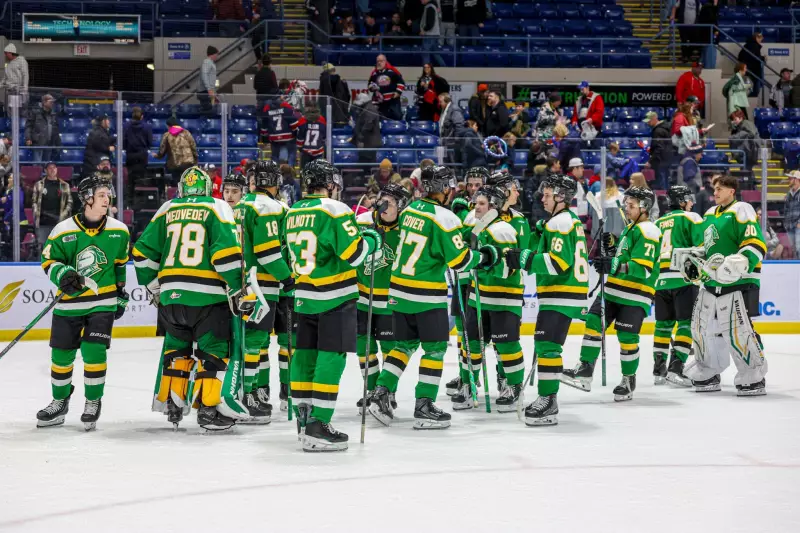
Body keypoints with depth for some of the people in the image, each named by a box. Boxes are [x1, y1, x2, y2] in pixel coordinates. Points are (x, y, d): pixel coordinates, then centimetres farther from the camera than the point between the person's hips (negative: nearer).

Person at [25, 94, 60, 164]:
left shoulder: (53, 114, 16)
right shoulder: (35, 112, 0)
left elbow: (56, 129, 21)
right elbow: (28, 126, -3)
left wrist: (58, 143, 17)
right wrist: (28, 138, -14)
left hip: (49, 144, 6)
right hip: (38, 143, -6)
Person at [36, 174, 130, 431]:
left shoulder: (119, 231, -1)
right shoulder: (63, 231, -8)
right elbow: (48, 260, 0)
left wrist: (122, 294, 15)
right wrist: (62, 274, -20)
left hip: (103, 303, 0)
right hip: (69, 302, 0)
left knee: (94, 350, -12)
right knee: (61, 354, 7)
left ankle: (93, 402, 7)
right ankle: (60, 403, 28)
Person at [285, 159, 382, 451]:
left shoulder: (293, 213, 9)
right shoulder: (334, 211, -15)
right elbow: (355, 252, -20)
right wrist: (372, 239, 1)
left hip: (304, 295, 8)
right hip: (335, 297, -8)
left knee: (306, 354, 13)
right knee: (332, 357, -7)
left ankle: (304, 417, 21)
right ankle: (318, 426, -13)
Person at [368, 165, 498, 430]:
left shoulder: (411, 208, 7)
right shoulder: (444, 218, -15)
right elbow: (459, 260, -16)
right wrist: (485, 256, 1)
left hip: (400, 289, 7)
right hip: (427, 294, -7)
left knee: (405, 344, 17)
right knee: (435, 348, 3)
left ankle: (381, 394, 7)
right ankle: (424, 408, 2)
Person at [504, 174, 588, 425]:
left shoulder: (559, 222, -14)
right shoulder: (572, 220, 19)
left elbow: (558, 262, -23)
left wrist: (524, 258, -20)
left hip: (561, 296, -11)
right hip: (566, 295, 11)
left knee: (547, 345, -14)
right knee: (544, 344, 15)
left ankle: (548, 403, -16)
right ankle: (546, 399, 21)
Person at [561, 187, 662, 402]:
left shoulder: (648, 231, -13)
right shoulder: (631, 228, 18)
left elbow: (643, 268, -23)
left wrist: (614, 265, -32)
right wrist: (612, 247, 9)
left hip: (635, 295, -9)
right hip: (614, 289, 9)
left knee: (627, 337, -6)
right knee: (593, 322, 0)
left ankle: (629, 380, 11)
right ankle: (585, 371, 3)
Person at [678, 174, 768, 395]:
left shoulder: (741, 210, -8)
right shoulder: (710, 214, 18)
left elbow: (755, 244, -18)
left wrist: (739, 263, -31)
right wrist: (693, 261, 15)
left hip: (738, 282, -9)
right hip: (711, 281, 9)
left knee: (737, 330, -14)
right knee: (702, 326, 12)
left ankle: (754, 378, -5)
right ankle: (707, 374, 26)